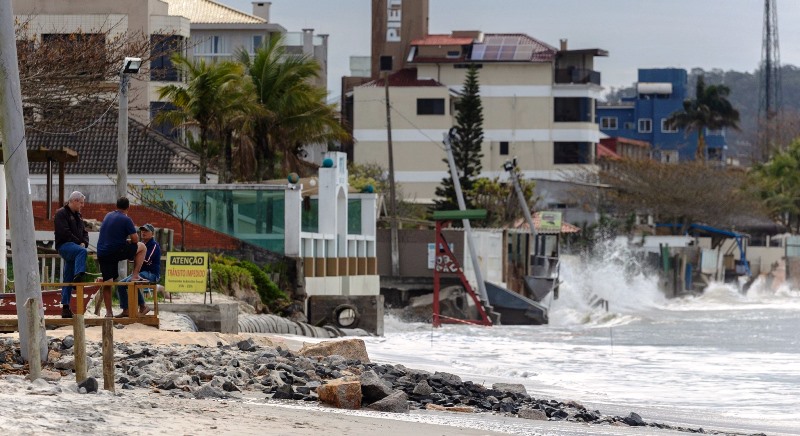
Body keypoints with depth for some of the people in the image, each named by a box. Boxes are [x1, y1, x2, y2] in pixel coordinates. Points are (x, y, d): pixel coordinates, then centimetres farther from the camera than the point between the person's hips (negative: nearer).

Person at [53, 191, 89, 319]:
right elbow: (64, 233, -14)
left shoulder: (78, 216, 23)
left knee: (67, 278, 6)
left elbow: (84, 232, 23)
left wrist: (84, 243, 1)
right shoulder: (61, 213, -4)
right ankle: (78, 278, -51)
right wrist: (79, 243, -13)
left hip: (74, 246, 8)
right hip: (64, 245, -8)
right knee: (82, 251, -37)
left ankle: (65, 307, 6)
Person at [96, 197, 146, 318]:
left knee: (107, 283, 11)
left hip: (101, 252, 6)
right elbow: (135, 239, -6)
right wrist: (128, 241, 15)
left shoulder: (108, 216, 15)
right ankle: (135, 275, 9)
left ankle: (108, 312, 7)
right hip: (116, 252, -6)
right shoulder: (126, 220, -7)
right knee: (141, 247, 14)